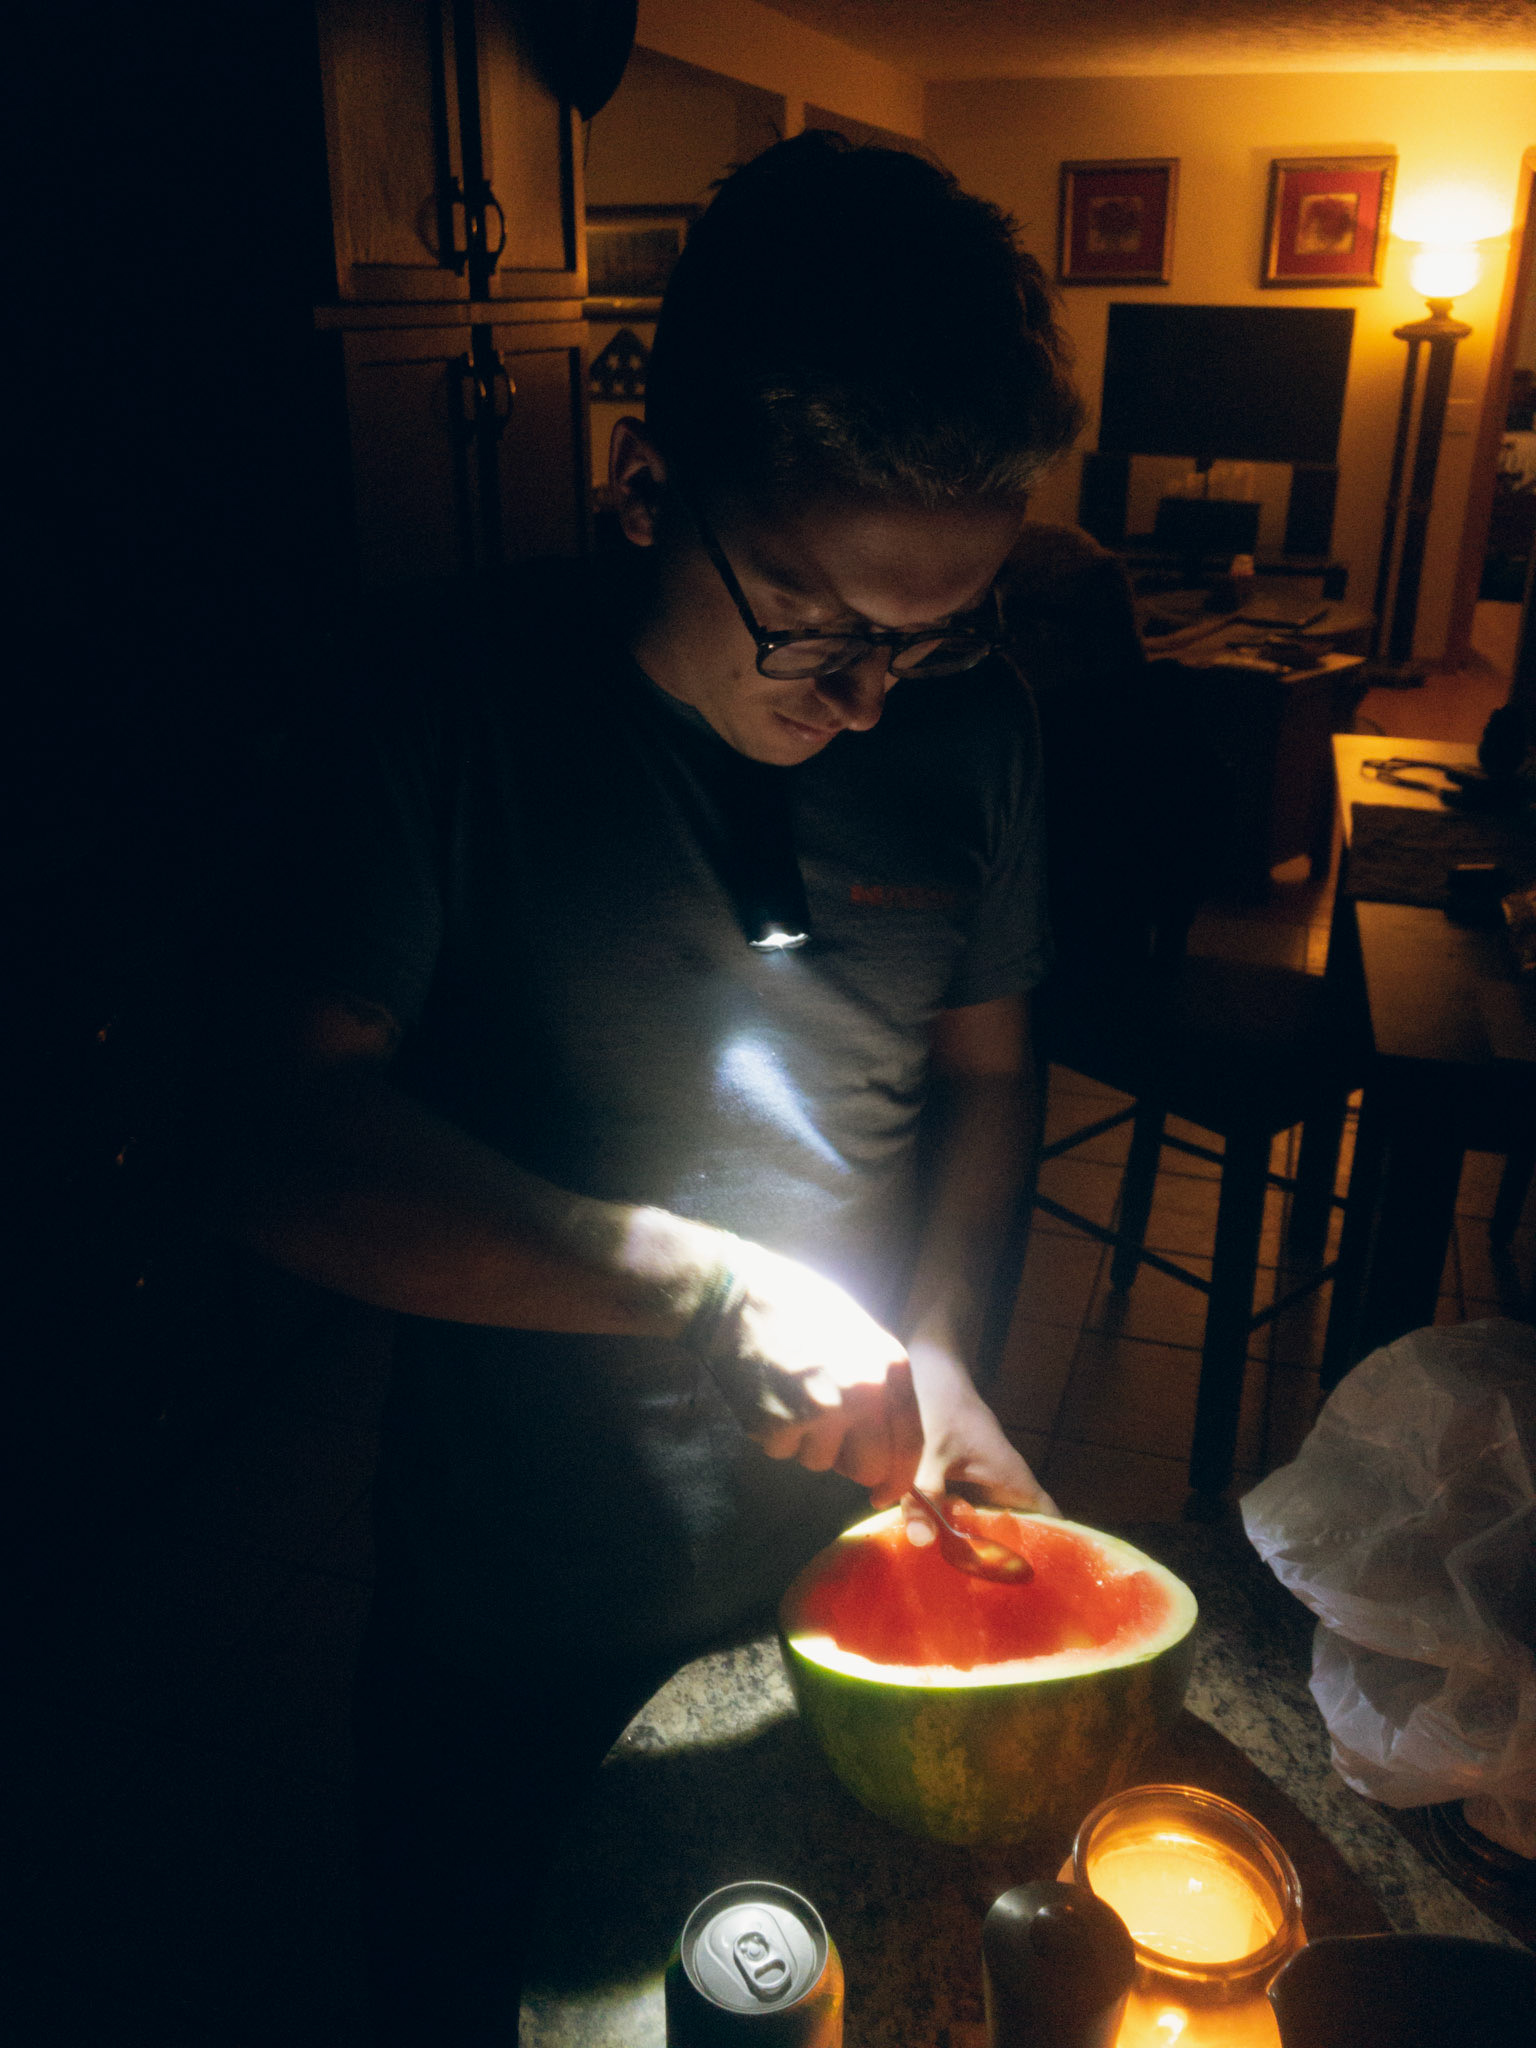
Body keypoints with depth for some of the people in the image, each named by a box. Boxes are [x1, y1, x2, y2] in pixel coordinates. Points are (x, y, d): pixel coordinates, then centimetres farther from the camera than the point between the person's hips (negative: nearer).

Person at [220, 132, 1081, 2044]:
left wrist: (936, 1347, -9)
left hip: (836, 1571, 3)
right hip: (512, 1634, -2)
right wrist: (699, 1283, -31)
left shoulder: (969, 727, -7)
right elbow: (301, 1151, -22)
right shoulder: (456, 714, -17)